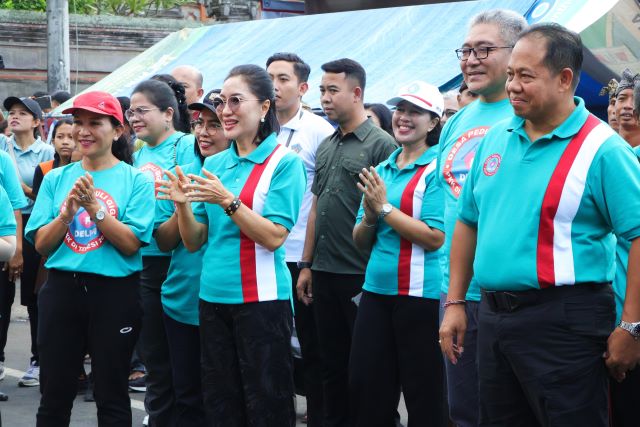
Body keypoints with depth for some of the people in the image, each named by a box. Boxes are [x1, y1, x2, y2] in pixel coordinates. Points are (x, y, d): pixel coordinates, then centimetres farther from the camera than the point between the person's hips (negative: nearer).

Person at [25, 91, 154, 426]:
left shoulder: (135, 180, -3)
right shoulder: (56, 179, 7)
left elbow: (131, 244, -11)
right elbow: (41, 244, 2)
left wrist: (95, 208, -20)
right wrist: (67, 212, -15)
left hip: (115, 293, -3)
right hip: (62, 289, 3)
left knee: (112, 398, 7)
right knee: (54, 395, 8)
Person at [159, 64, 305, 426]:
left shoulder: (284, 162, -6)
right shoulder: (214, 164, 10)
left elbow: (274, 237, -14)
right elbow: (194, 242, 9)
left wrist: (227, 201, -22)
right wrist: (183, 205, -9)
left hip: (261, 299, -6)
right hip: (213, 297, 6)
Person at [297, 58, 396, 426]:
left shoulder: (381, 144, -8)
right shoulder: (326, 147, 13)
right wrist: (307, 264, 14)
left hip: (361, 274, -7)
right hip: (325, 273, 7)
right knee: (332, 362, 13)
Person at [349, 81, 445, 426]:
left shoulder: (437, 170, -8)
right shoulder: (381, 170, 13)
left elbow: (435, 237, -17)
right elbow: (361, 241, 14)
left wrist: (384, 208, -14)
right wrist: (369, 217, -7)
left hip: (420, 295, -7)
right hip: (376, 291, 7)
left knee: (423, 397, 3)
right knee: (365, 389, 8)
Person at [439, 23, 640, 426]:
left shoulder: (602, 149, -12)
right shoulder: (496, 139, 9)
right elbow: (468, 222, 17)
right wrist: (455, 303, 12)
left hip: (564, 321, -7)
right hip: (494, 316, 7)